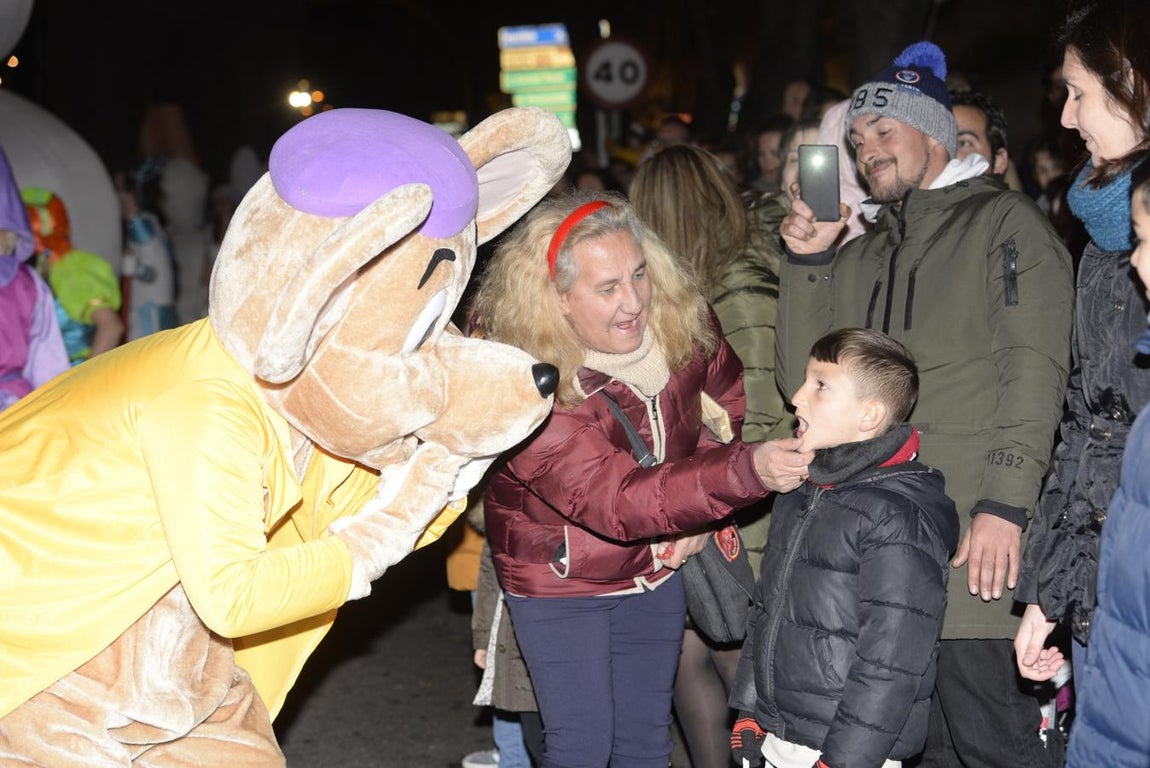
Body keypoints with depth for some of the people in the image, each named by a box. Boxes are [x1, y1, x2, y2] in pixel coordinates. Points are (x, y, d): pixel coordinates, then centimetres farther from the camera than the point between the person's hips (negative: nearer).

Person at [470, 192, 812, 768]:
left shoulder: (682, 323, -16)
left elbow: (727, 403, 4)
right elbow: (615, 499, -38)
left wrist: (698, 511, -10)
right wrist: (747, 471, -48)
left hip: (656, 568, 5)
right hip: (558, 579, -4)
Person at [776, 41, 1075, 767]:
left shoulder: (1004, 222, 2)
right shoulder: (860, 254, 21)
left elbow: (1034, 372, -9)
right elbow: (806, 382, 14)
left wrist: (1005, 507, -18)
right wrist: (808, 261, 5)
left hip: (976, 548, -6)